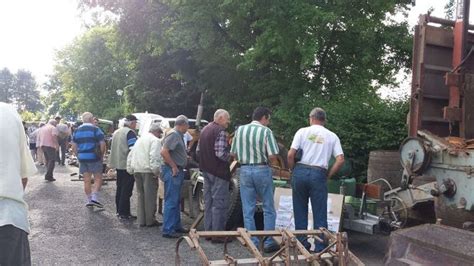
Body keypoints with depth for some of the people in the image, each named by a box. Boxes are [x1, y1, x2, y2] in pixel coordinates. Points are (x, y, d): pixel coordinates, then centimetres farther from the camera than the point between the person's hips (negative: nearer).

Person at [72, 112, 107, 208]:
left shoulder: (77, 131, 11)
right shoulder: (96, 129, -6)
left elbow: (74, 147, 10)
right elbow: (102, 144, -11)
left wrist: (78, 156, 17)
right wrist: (101, 155, 2)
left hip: (82, 158, 5)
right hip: (94, 157, -5)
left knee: (87, 180, 10)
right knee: (98, 179, 3)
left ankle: (89, 200, 14)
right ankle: (94, 198, -9)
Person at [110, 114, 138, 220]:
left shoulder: (116, 132, 14)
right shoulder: (130, 132, -14)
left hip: (118, 164, 9)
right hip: (127, 165, -9)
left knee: (120, 188, 16)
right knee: (126, 190, -3)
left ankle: (119, 211, 23)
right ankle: (124, 213, -1)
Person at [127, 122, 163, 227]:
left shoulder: (140, 139, 21)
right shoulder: (155, 140, -6)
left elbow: (131, 155, 22)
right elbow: (155, 157, -19)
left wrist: (130, 169, 23)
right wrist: (156, 171, -18)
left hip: (137, 170, 8)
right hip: (148, 171, -8)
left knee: (141, 195, 13)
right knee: (150, 196, -1)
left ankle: (141, 220, 16)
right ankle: (150, 220, 3)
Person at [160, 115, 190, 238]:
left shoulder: (178, 135, 16)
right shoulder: (173, 135, -15)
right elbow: (164, 152, -24)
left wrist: (185, 157, 20)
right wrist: (174, 167, -20)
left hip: (178, 171, 11)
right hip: (172, 171, -11)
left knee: (177, 200, 17)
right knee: (171, 201, -6)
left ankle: (176, 226, 27)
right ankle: (168, 230, -1)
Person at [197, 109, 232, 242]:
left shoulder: (205, 129, 13)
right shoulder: (220, 131, -16)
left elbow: (198, 150, 17)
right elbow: (221, 154, -24)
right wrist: (231, 157, -8)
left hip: (206, 170, 9)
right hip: (218, 171, -9)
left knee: (208, 202, 16)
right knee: (219, 203, -2)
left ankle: (208, 231, 24)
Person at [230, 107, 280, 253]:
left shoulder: (240, 130, 4)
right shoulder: (266, 131, -8)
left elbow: (233, 153, 7)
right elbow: (272, 156, -12)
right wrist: (264, 157, 8)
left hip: (245, 170, 3)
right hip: (262, 170, -3)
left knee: (248, 210, 9)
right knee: (268, 209, 10)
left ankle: (253, 243, 13)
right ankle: (268, 242, 11)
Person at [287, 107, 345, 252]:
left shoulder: (302, 131, 4)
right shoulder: (332, 136, 9)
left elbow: (290, 155, -4)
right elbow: (340, 160, -1)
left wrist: (293, 171, 10)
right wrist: (328, 175, 7)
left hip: (300, 171, 0)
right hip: (319, 174, 0)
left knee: (300, 210, 12)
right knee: (320, 213, 7)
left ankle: (302, 243, 19)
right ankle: (320, 247, 10)